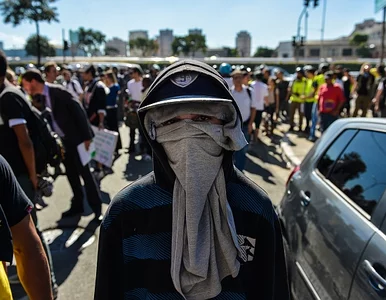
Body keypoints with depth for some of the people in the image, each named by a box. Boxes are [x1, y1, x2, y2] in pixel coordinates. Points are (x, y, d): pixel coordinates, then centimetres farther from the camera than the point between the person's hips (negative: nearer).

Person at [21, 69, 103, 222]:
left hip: (76, 138, -6)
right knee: (71, 174, 13)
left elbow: (78, 110, -16)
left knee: (84, 172, 0)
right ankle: (77, 205, 27)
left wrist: (86, 136, -17)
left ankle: (97, 208, 11)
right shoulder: (38, 98, 5)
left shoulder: (57, 91, -15)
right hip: (61, 141, 7)